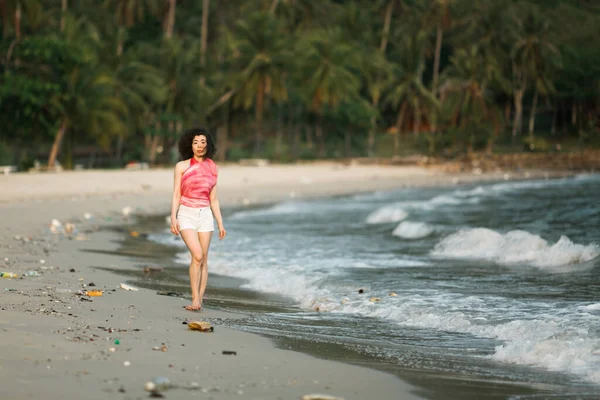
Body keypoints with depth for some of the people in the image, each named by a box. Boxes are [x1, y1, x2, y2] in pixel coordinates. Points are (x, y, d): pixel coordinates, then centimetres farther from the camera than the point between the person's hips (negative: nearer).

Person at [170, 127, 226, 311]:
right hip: (186, 215, -3)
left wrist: (220, 223, 8)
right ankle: (195, 300, -15)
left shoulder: (212, 168, 9)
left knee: (203, 260, 0)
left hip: (205, 215, 3)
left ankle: (199, 300, 5)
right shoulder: (182, 166, 0)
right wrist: (173, 218, -12)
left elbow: (213, 199, 12)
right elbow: (176, 195, -1)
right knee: (197, 256, -18)